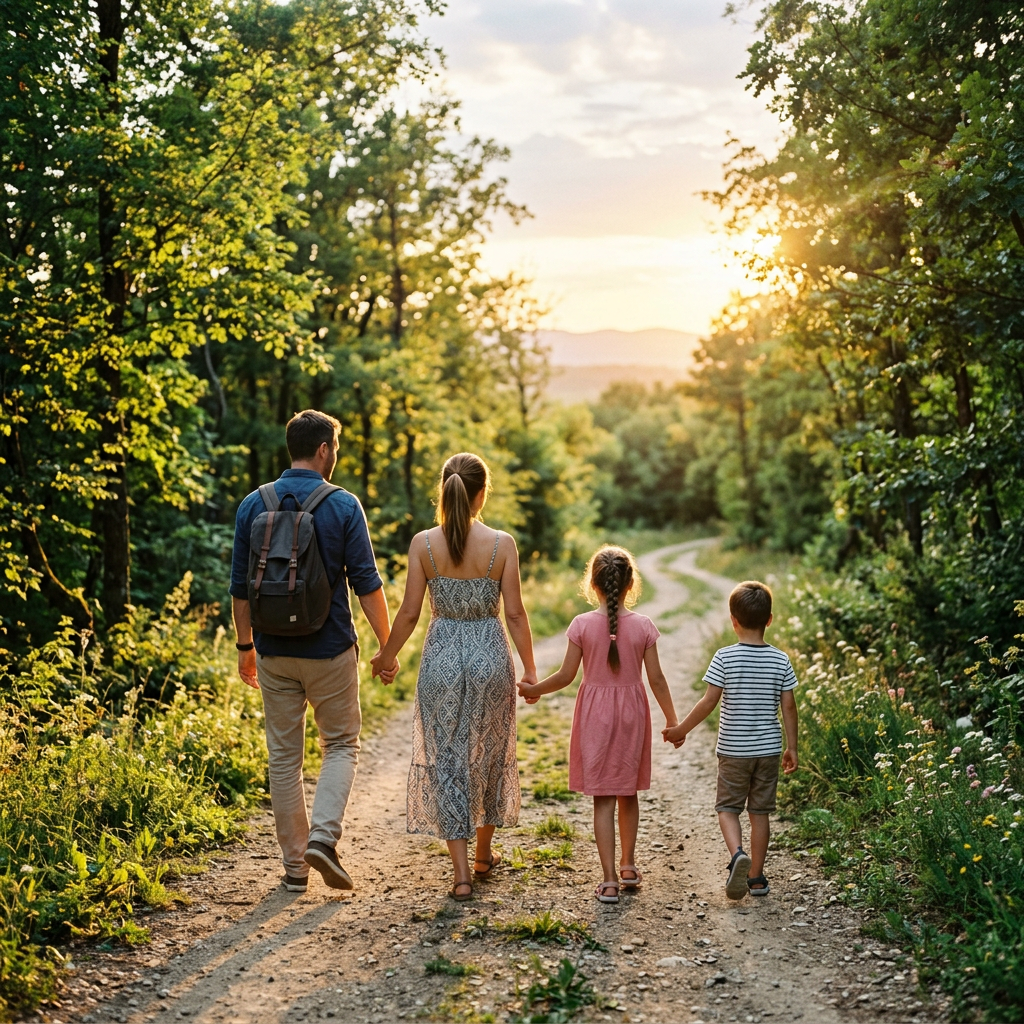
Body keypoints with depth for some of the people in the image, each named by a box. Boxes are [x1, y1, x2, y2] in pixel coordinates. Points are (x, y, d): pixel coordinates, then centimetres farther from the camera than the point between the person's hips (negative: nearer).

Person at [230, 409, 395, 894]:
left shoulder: (254, 504, 1)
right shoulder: (342, 505, -8)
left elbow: (241, 586, 4)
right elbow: (366, 584, -8)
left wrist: (245, 644, 15)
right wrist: (387, 645, 0)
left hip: (274, 651, 3)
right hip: (329, 649, -3)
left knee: (284, 754, 11)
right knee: (341, 745, 13)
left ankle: (294, 863, 14)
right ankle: (323, 836, -6)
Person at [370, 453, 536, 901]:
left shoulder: (423, 544, -7)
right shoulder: (502, 544, -8)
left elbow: (410, 612, -4)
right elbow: (514, 613, -5)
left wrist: (387, 656, 12)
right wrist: (530, 668, 6)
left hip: (442, 655, 0)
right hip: (490, 654, 1)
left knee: (446, 759, 7)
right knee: (490, 754, 19)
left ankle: (462, 872, 2)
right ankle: (483, 854, 35)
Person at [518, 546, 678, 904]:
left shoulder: (582, 625, -10)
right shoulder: (643, 626, -7)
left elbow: (566, 676, -8)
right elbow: (656, 678, -3)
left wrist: (532, 690, 8)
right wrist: (671, 718, 8)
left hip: (595, 712, -2)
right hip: (631, 711, 2)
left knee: (603, 798, 2)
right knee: (628, 792, 18)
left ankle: (610, 881, -1)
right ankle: (628, 866, 31)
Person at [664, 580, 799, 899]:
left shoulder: (725, 658, -12)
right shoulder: (781, 660, -3)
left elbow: (708, 702, -12)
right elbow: (788, 706, 0)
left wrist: (681, 730, 0)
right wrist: (791, 747, 9)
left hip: (733, 750, -2)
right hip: (768, 749, 3)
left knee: (727, 808, 10)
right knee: (760, 811, 12)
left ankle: (738, 853, -16)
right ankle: (756, 876, 17)